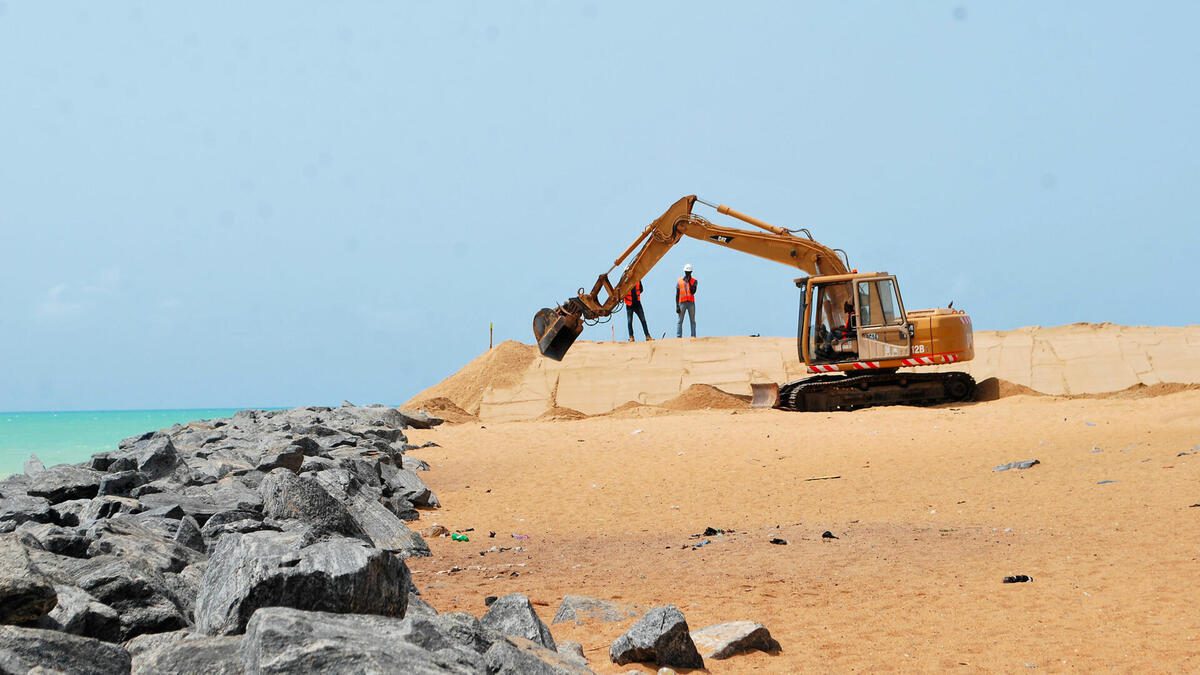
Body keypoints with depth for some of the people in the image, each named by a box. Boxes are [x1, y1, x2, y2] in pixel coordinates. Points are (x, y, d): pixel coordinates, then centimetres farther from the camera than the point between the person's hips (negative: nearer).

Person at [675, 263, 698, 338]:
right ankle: (678, 336, -7)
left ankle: (693, 336, 1)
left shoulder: (694, 281, 6)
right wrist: (677, 306, -1)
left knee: (693, 321, 0)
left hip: (691, 303, 0)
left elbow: (693, 291, -10)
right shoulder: (679, 281, 7)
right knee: (680, 321, -5)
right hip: (682, 303, 0)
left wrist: (689, 282, -12)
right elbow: (677, 295, 6)